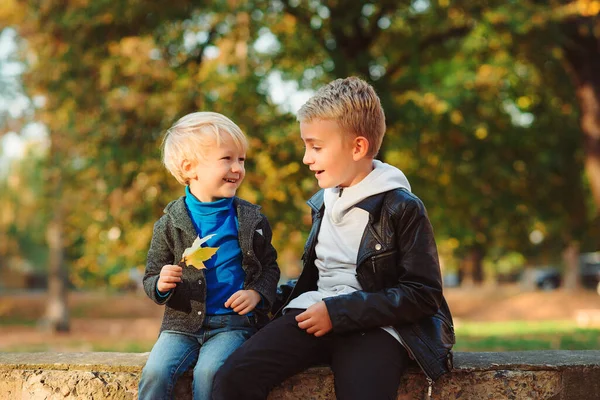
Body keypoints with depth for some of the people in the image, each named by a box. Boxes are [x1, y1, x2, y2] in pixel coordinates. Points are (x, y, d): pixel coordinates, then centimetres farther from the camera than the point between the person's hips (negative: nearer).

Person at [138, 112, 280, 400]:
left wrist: (257, 293, -7)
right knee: (155, 372, -22)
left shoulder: (251, 220, 5)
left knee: (208, 372, -27)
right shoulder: (170, 224, 2)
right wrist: (160, 286, -16)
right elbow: (151, 277, 8)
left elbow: (269, 266, 13)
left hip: (233, 322, -1)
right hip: (183, 322, 1)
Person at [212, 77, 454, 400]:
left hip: (374, 325, -5)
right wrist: (280, 295, 13)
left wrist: (338, 312, -13)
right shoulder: (322, 203, 17)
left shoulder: (401, 208, -4)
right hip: (315, 314, 5)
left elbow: (423, 295, -9)